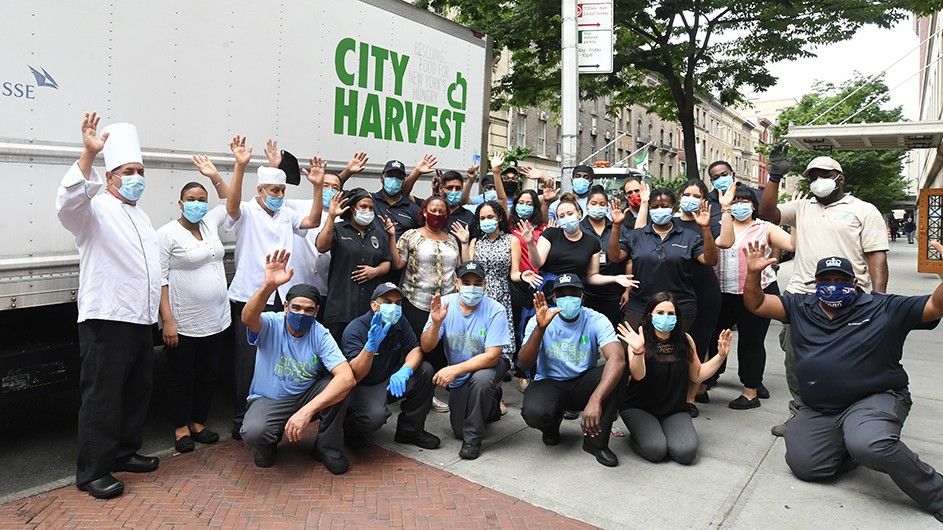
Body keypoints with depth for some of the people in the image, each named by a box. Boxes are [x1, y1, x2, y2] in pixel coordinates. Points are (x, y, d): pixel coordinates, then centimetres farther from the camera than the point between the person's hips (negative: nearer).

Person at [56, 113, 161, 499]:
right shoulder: (95, 210, -6)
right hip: (106, 321, -8)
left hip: (140, 320, 8)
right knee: (102, 396, -2)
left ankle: (124, 452, 30)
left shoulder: (140, 216, 19)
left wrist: (159, 312, 21)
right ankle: (92, 472, 9)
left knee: (137, 391, 16)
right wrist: (88, 153, -42)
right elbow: (69, 199, -31)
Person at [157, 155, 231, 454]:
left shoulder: (209, 224, 9)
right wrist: (167, 321, -17)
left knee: (208, 375, 14)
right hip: (183, 324, -6)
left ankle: (198, 423, 28)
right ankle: (181, 429, 22)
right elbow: (160, 279, -12)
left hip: (216, 321, 6)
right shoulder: (167, 233, -9)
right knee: (181, 378, 8)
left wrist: (215, 176, 9)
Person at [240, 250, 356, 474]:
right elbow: (248, 318, -41)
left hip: (307, 396, 2)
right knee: (253, 433, -33)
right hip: (268, 399, -1)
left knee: (338, 384, -27)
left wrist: (307, 411, -40)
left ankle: (328, 448, -2)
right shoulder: (271, 324, -14)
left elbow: (347, 377, -29)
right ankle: (268, 444, 8)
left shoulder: (321, 336, -15)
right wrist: (269, 286, -60)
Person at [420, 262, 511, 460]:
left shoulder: (495, 311, -26)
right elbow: (426, 347, -18)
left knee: (481, 378, -39)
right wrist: (436, 322, -37)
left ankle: (473, 438, -15)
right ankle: (491, 403, 38)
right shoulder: (444, 304, -17)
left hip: (488, 365, -3)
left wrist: (455, 370, -38)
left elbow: (491, 356, -29)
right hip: (458, 376, 4)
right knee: (458, 431, 6)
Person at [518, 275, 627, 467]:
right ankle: (552, 424, 8)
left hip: (582, 384, 1)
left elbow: (617, 359, -33)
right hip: (549, 384, -1)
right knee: (534, 413, -34)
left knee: (618, 371, -29)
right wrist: (540, 327, -38)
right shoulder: (539, 321, -12)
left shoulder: (596, 320, -15)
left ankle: (596, 441, -12)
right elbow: (524, 364, -23)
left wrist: (595, 400, -48)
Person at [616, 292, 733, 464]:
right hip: (639, 409, -3)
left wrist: (721, 355, -4)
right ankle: (637, 435, 9)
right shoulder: (641, 340, -13)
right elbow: (638, 375, -27)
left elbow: (697, 375, 8)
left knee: (686, 452, -20)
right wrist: (637, 351, -46)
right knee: (656, 450, -25)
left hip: (675, 410, 3)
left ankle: (663, 431, 12)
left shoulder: (685, 341, -2)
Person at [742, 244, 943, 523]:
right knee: (803, 464, -10)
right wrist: (753, 273, -12)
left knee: (869, 446, -35)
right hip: (817, 411, 4)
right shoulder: (800, 307, 8)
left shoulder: (884, 308, -1)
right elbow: (756, 303, 7)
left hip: (875, 400, -4)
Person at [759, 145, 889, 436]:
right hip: (800, 297, 4)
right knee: (795, 361, 10)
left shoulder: (864, 211, 3)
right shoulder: (801, 208, 15)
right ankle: (799, 413, 26)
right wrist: (775, 176, -5)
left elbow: (877, 256, -3)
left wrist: (879, 298, -12)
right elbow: (767, 212, 4)